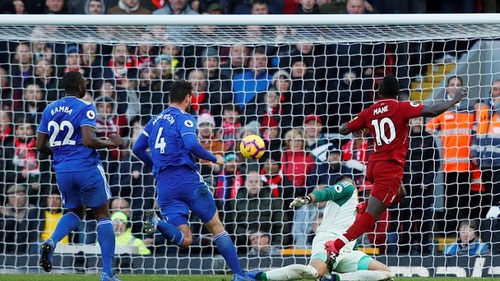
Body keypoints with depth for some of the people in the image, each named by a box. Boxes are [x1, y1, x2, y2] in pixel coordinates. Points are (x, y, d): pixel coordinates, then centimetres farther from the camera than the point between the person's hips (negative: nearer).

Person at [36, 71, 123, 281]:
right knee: (102, 215, 7)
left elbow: (40, 145, 10)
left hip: (62, 170, 5)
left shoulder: (49, 110, 8)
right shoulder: (85, 108, -10)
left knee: (76, 211, 26)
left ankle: (51, 242, -5)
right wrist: (111, 143, -5)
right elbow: (88, 140, -22)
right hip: (87, 168, -5)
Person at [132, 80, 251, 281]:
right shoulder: (184, 119, -3)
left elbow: (137, 149, 19)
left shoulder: (155, 121, 18)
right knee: (216, 226, 5)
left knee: (184, 240, 0)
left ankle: (157, 223, -29)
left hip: (164, 184, 5)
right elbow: (191, 144, -20)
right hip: (187, 179, -5)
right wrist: (214, 159, -6)